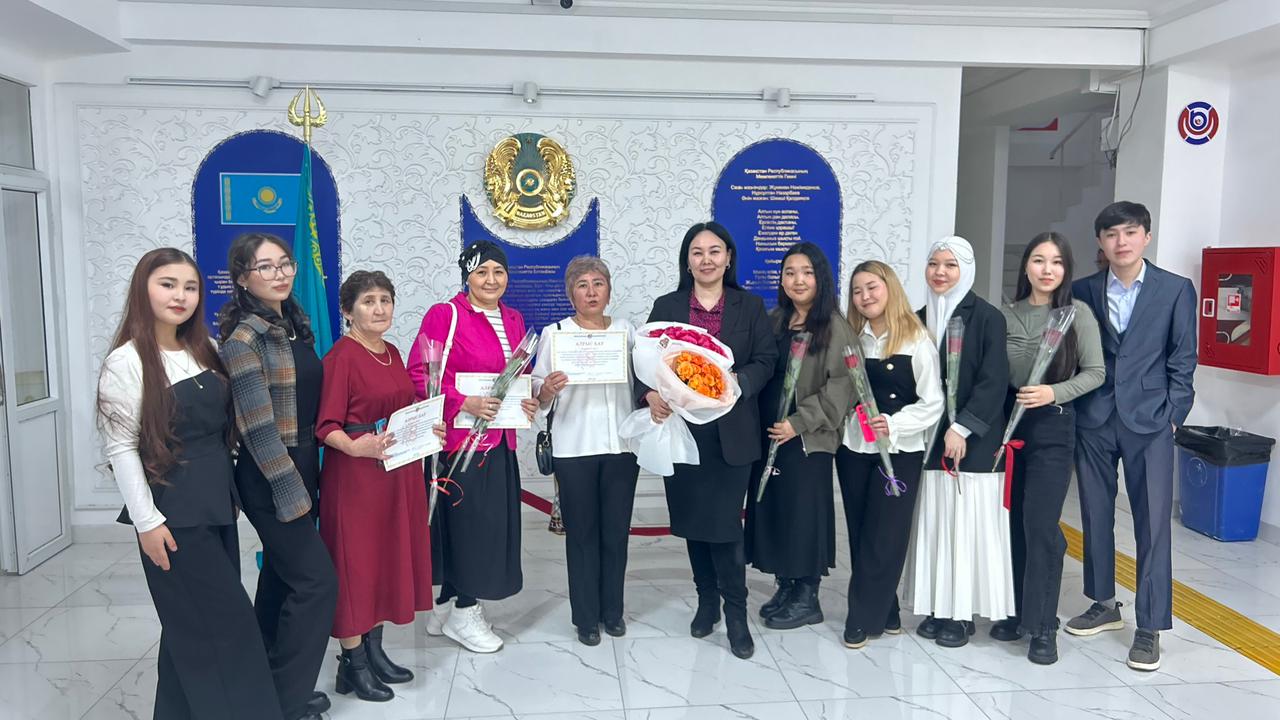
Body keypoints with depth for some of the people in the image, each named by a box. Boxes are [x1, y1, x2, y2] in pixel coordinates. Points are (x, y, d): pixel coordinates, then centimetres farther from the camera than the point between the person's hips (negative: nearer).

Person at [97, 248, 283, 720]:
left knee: (194, 625, 16)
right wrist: (146, 521, -16)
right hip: (174, 514, -7)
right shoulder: (127, 362, -12)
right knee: (223, 622, -2)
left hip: (217, 504, 7)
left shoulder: (202, 352, 9)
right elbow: (120, 447, -14)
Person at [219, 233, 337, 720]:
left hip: (300, 469, 8)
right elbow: (258, 426, -18)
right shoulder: (245, 338, -15)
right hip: (271, 479, -8)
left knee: (281, 579, 16)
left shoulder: (295, 327, 9)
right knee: (317, 581, -7)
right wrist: (292, 492, -18)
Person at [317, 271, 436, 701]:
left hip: (399, 471, 8)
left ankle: (374, 650, 27)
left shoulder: (393, 353, 10)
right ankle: (352, 665, 14)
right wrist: (356, 447, -33)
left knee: (391, 557, 14)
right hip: (356, 472, -8)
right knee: (356, 562, 1)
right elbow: (326, 426, -17)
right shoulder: (341, 356, -12)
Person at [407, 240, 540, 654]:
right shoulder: (445, 315, -9)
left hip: (500, 438, 7)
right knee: (470, 519, -2)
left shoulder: (513, 320, 13)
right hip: (459, 437, -7)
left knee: (494, 521, 11)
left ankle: (446, 607, 27)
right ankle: (463, 613, 17)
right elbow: (419, 374, -13)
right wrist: (463, 402, -22)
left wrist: (529, 401, 4)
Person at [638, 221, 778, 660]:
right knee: (692, 522, 11)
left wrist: (737, 382, -20)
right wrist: (650, 395, -20)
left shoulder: (750, 307, 5)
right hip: (681, 429, 2)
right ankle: (707, 602, 28)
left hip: (730, 432, -2)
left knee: (725, 523, -4)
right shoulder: (666, 307, 7)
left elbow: (766, 360, -1)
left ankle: (736, 615, 10)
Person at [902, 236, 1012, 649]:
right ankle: (937, 607, 18)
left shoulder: (987, 317, -5)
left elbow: (993, 382, -11)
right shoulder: (920, 318, 11)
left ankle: (964, 612, 11)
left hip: (972, 441, -5)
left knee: (967, 523, 0)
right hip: (929, 439, 5)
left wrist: (961, 428, -16)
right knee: (933, 522, 8)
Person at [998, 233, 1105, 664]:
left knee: (1040, 525, -6)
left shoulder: (1077, 313, -4)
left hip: (1052, 428, -3)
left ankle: (1043, 626, 6)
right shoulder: (1007, 315, 3)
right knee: (1015, 522, 9)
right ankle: (1020, 611, 24)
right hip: (1009, 423, 3)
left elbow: (1095, 372, -3)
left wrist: (1054, 393, -17)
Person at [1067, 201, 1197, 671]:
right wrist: (1072, 408, -1)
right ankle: (1104, 605, 29)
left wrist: (1172, 415, -4)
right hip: (1094, 420, 3)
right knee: (1095, 517, 11)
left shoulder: (1176, 290, 0)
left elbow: (1183, 361, 1)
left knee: (1153, 523, -1)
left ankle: (1150, 627, 10)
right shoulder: (1084, 291, 5)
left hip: (1149, 421, -2)